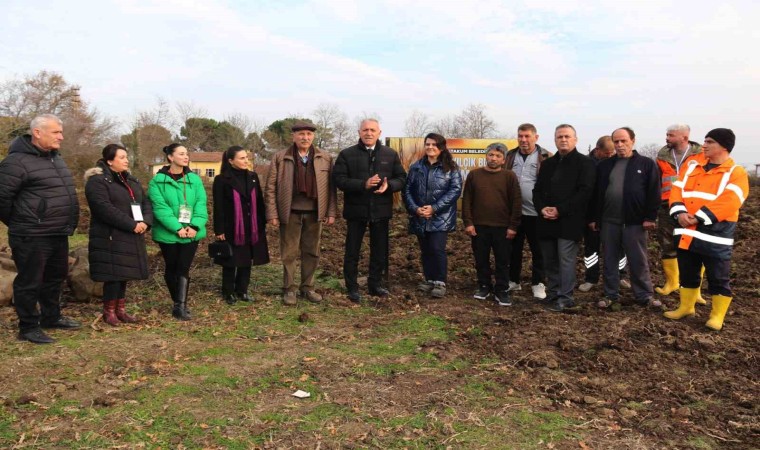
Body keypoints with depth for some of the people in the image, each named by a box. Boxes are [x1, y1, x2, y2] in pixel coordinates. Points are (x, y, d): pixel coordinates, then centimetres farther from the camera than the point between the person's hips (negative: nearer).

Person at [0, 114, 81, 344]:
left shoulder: (55, 158, 13)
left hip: (58, 234, 9)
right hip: (32, 237, -9)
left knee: (55, 277, 20)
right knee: (29, 282, 3)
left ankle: (51, 317, 36)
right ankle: (28, 328, 16)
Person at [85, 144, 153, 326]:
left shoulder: (131, 180, 16)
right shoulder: (97, 181, -10)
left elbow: (145, 202, 12)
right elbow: (105, 209, -22)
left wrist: (145, 221, -8)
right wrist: (132, 225, -23)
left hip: (130, 238, 7)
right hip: (110, 237, -7)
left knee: (124, 273, 11)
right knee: (114, 273, -5)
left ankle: (120, 309, 21)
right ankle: (109, 311, 8)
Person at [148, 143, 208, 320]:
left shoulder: (195, 179, 5)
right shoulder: (158, 181, -4)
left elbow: (201, 204, -1)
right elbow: (160, 207, -12)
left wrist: (195, 226, -16)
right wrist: (177, 228, -21)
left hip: (191, 232, 1)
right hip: (168, 233, -1)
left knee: (183, 268, -4)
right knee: (171, 268, 11)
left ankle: (181, 305, -4)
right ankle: (178, 302, 26)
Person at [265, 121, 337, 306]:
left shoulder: (325, 158, 5)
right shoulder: (280, 158, 0)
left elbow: (331, 187, 4)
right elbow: (270, 187, 0)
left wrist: (331, 212, -1)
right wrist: (272, 214, -6)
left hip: (315, 213, 2)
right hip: (290, 213, -2)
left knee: (311, 252, 9)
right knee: (289, 253, 5)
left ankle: (307, 288, 23)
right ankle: (289, 289, 16)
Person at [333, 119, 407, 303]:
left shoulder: (391, 154, 7)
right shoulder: (347, 154, -1)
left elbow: (401, 178, 6)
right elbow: (339, 179, -10)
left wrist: (388, 185, -16)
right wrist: (363, 184, -23)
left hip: (381, 210, 2)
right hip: (356, 210, -2)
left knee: (380, 251, 11)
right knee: (352, 251, 5)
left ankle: (375, 284, 27)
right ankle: (352, 288, 16)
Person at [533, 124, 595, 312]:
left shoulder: (585, 162, -1)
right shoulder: (548, 163, 18)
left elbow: (585, 191, -11)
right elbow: (538, 189, 16)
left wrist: (560, 210, -16)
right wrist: (541, 208, -5)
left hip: (569, 221, -6)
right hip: (547, 221, 6)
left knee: (566, 260, -6)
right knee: (550, 261, 10)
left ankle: (565, 298, 2)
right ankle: (553, 294, 21)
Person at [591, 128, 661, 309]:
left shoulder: (646, 164, 1)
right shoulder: (604, 165, 9)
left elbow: (654, 193, -3)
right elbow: (596, 193, 9)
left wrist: (650, 217, -9)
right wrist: (594, 218, 5)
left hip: (635, 221, -3)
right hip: (609, 221, 3)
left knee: (639, 261, 5)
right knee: (610, 259, 9)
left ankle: (645, 295, 16)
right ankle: (611, 294, 19)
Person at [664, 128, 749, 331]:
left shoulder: (736, 173, -6)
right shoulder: (692, 165, 10)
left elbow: (728, 203, -18)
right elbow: (677, 189, 5)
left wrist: (699, 218, -22)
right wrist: (679, 213, -12)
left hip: (715, 236, -5)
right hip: (687, 233, 5)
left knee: (718, 278, 5)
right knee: (687, 274, 17)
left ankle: (717, 315, 19)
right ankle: (686, 307, 32)